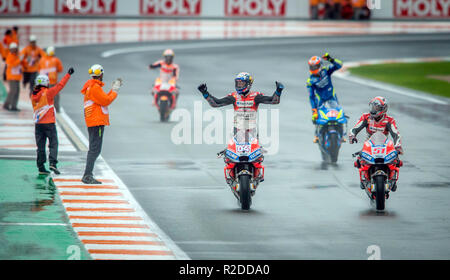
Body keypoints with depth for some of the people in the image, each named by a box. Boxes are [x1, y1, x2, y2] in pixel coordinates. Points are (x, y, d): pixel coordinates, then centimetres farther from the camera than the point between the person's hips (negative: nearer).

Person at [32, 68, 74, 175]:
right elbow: (60, 85, -7)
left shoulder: (34, 95, 5)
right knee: (53, 144, 0)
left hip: (38, 124, 5)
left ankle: (41, 167, 9)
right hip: (49, 123, -5)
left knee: (40, 146, 9)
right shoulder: (47, 93, -10)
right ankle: (53, 163, -15)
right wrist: (68, 74, 1)